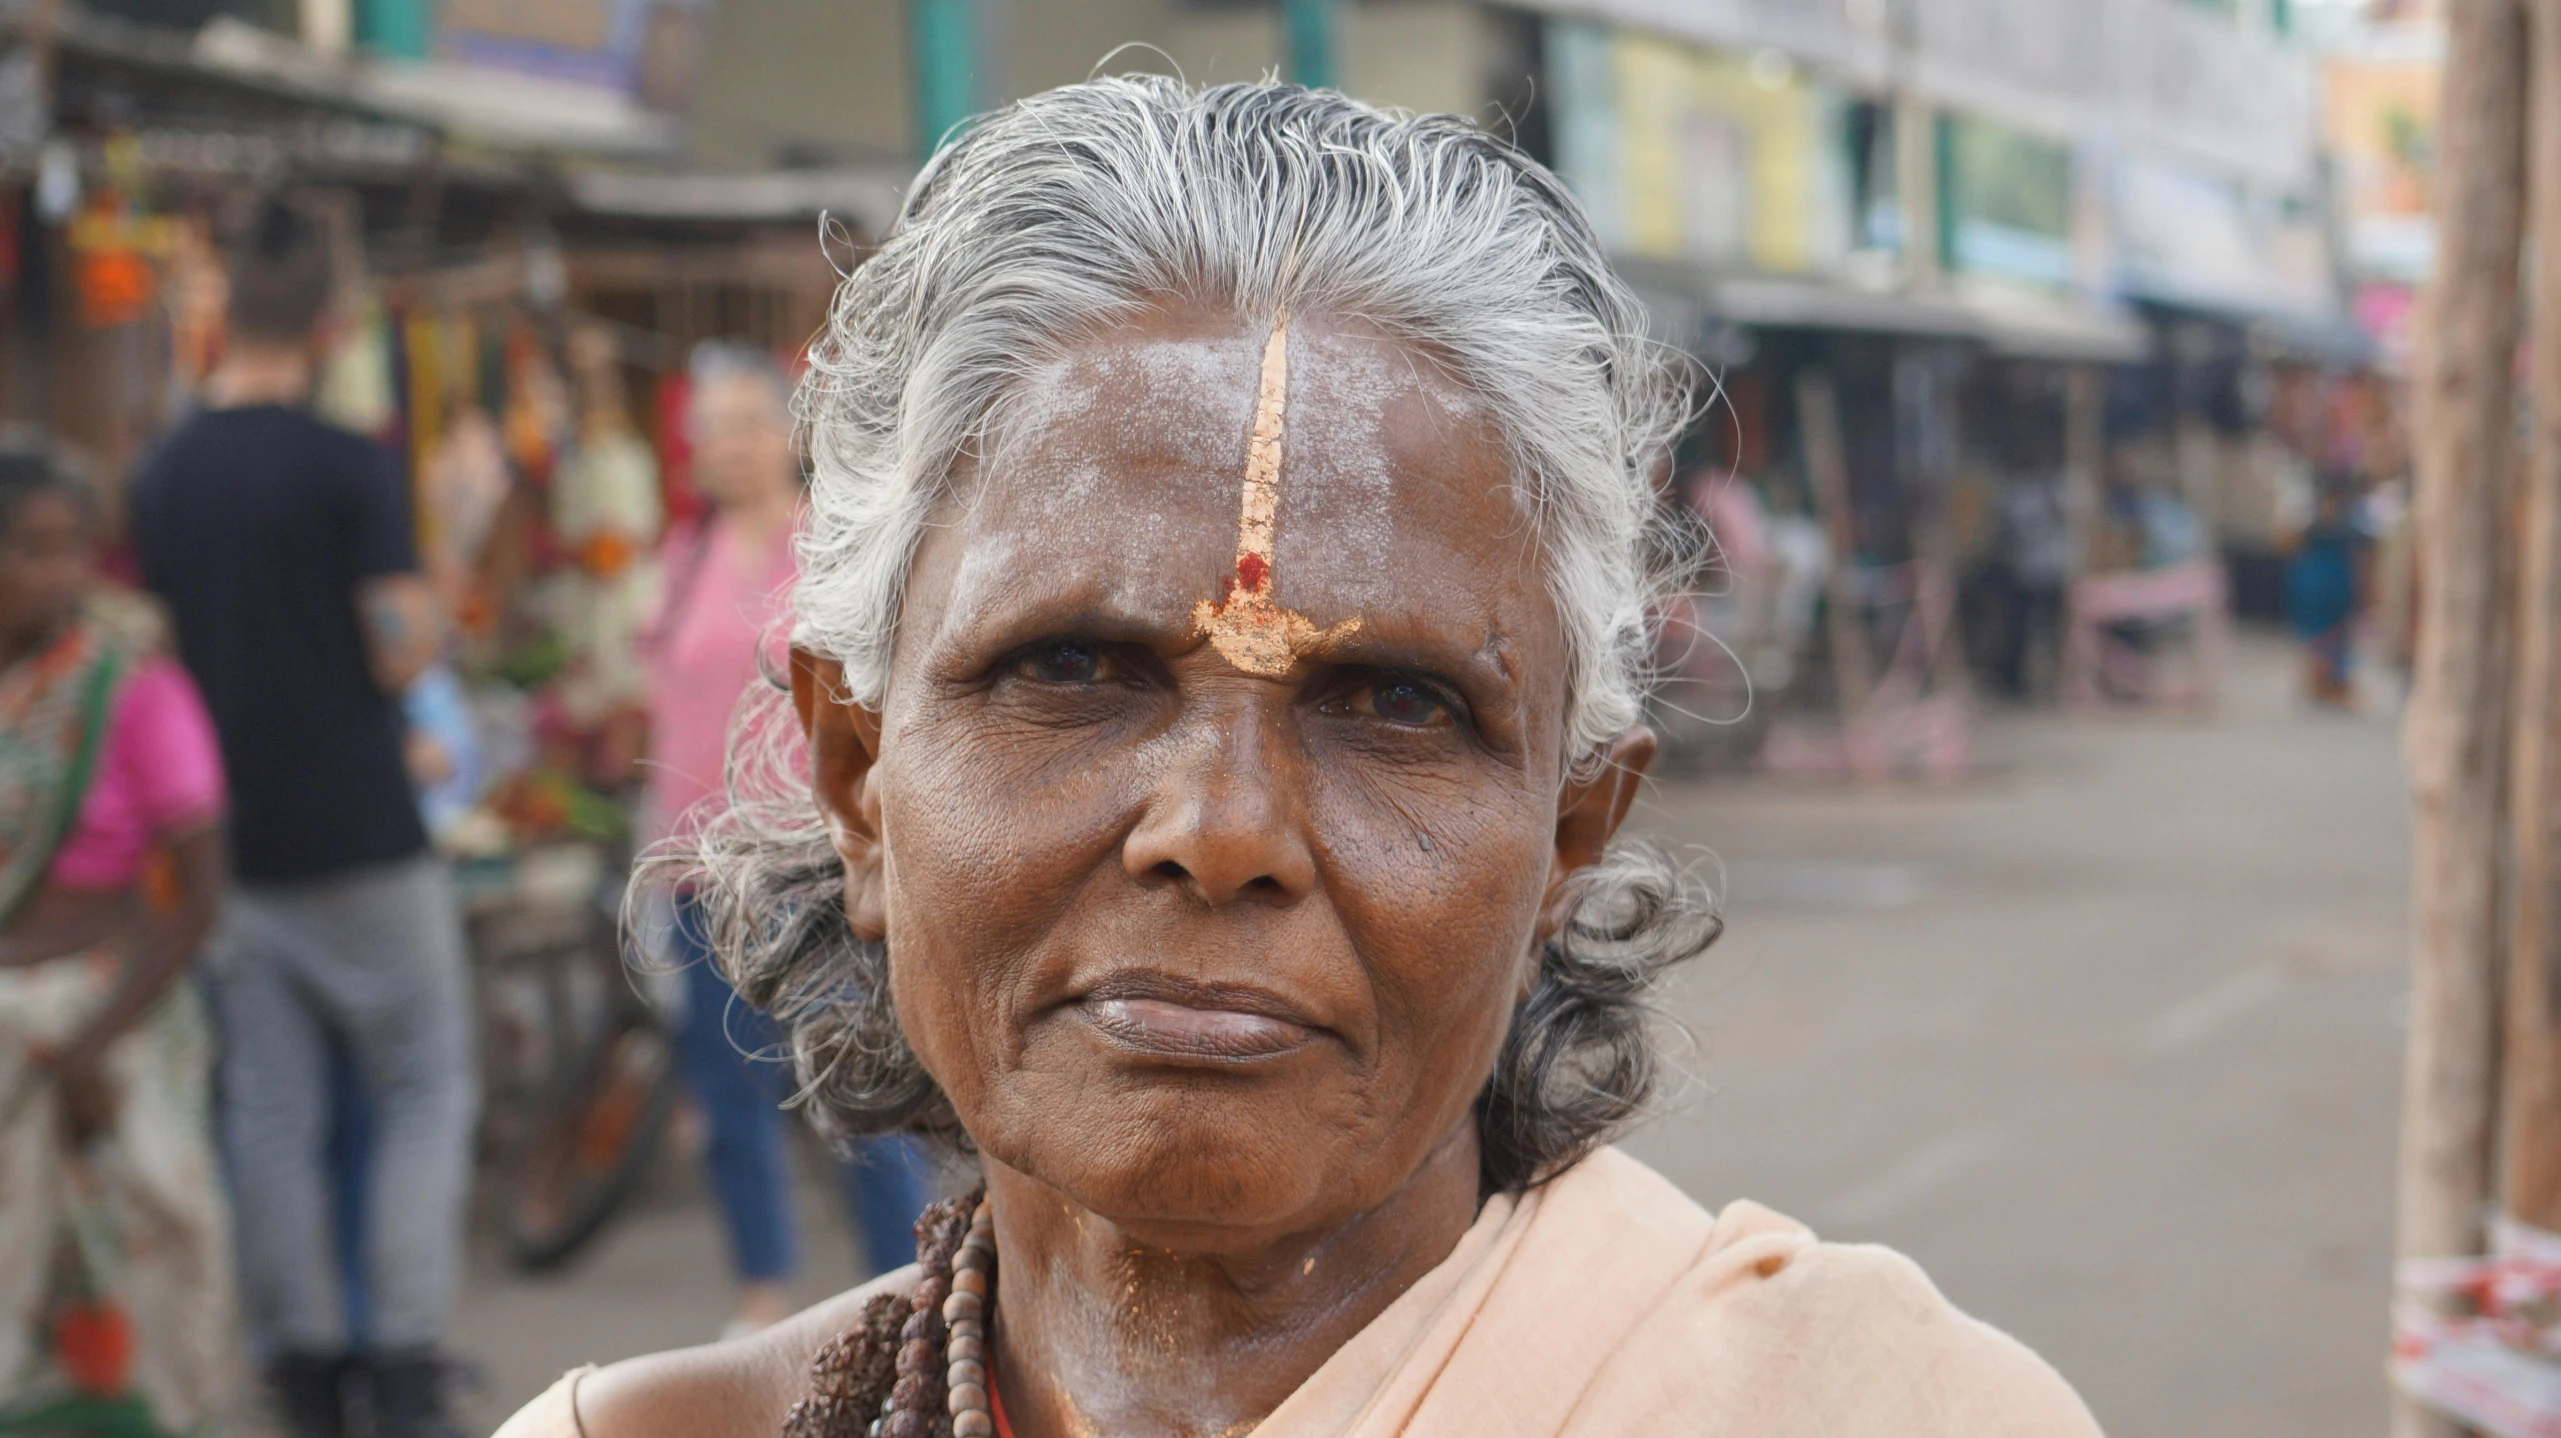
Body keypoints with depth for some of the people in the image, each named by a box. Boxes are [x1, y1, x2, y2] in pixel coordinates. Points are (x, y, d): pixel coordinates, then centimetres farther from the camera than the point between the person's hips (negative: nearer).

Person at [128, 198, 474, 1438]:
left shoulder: (160, 478, 6)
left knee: (269, 1113, 9)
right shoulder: (350, 468, -12)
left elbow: (156, 649, 14)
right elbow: (402, 653, -13)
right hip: (360, 838, -5)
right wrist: (440, 575, 4)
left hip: (231, 844, 5)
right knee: (424, 1090, 5)